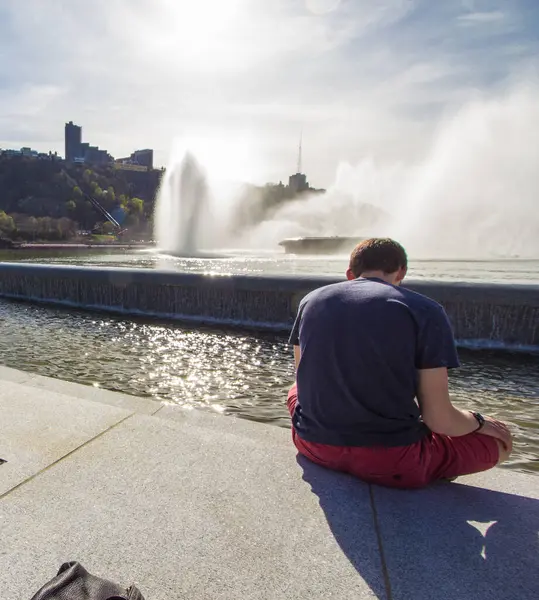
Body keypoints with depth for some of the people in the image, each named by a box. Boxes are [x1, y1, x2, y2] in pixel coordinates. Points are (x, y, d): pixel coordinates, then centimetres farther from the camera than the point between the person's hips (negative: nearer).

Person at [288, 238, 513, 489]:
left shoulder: (311, 300, 4)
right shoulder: (424, 310, -8)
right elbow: (439, 419, -9)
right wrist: (478, 421, 14)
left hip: (314, 445, 4)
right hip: (391, 462, -3)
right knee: (498, 438, 19)